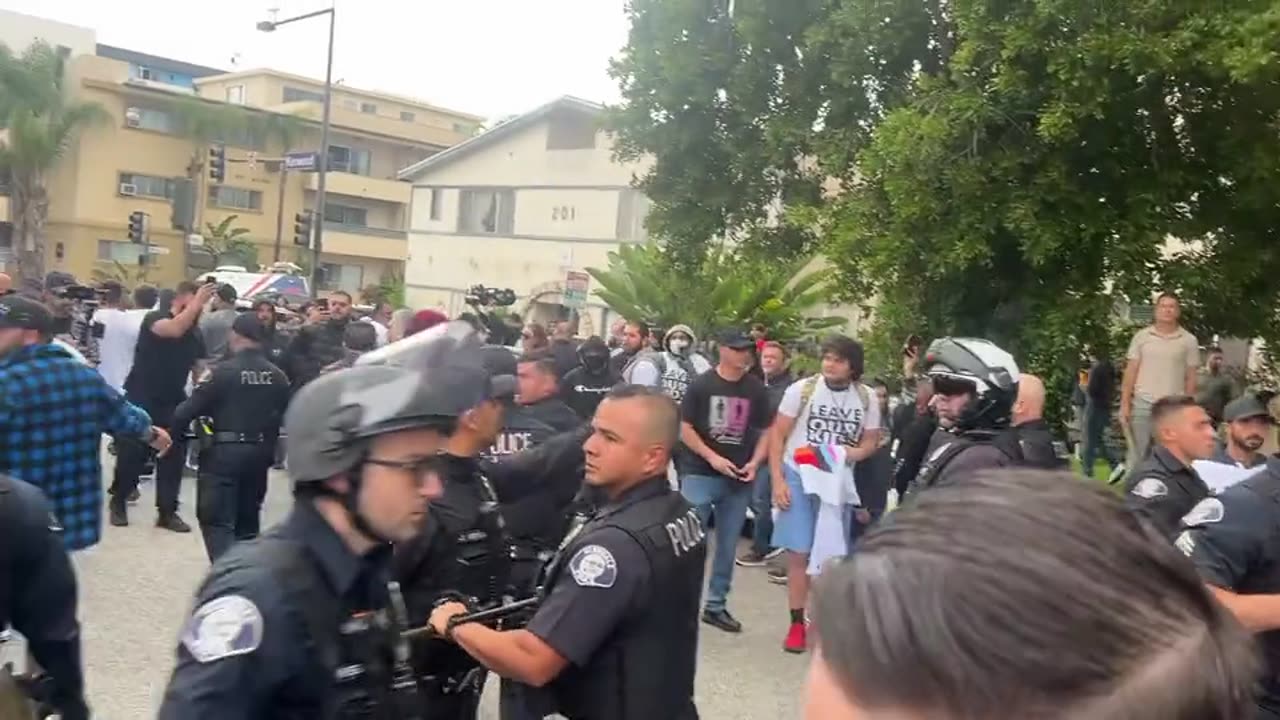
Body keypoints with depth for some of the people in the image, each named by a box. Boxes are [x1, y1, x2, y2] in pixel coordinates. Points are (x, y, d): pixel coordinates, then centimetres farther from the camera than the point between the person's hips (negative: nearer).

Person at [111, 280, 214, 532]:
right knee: (132, 453, 2)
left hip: (173, 401, 5)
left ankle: (167, 511, 9)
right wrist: (196, 303, -30)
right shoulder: (154, 318, -11)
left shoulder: (195, 333, 5)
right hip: (140, 398, -5)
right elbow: (174, 330, -34)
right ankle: (118, 501, 23)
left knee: (174, 455, 1)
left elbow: (199, 369, 9)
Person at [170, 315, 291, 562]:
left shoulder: (222, 372, -12)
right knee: (247, 519, 19)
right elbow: (285, 417, 7)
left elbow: (190, 409, -10)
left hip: (223, 452, -5)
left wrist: (169, 433, 4)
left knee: (216, 520, 0)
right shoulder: (278, 377, 1)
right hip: (259, 455, 5)